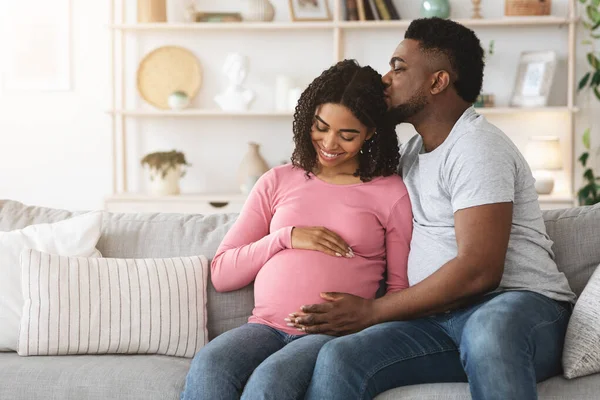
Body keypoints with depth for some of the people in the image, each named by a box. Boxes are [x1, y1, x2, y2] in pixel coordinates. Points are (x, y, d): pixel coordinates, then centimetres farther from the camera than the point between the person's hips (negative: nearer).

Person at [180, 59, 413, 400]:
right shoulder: (278, 182, 18)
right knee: (208, 366, -33)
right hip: (266, 326, 3)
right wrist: (286, 237, -1)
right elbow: (221, 274, 13)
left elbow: (402, 292, 10)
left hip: (334, 335, -3)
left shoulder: (392, 193, 10)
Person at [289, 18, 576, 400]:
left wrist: (371, 312, -12)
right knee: (337, 361, -24)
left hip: (522, 307, -6)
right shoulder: (413, 149, 22)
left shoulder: (477, 146, -7)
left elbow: (478, 271, -18)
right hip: (439, 318, 7)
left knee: (489, 331, -44)